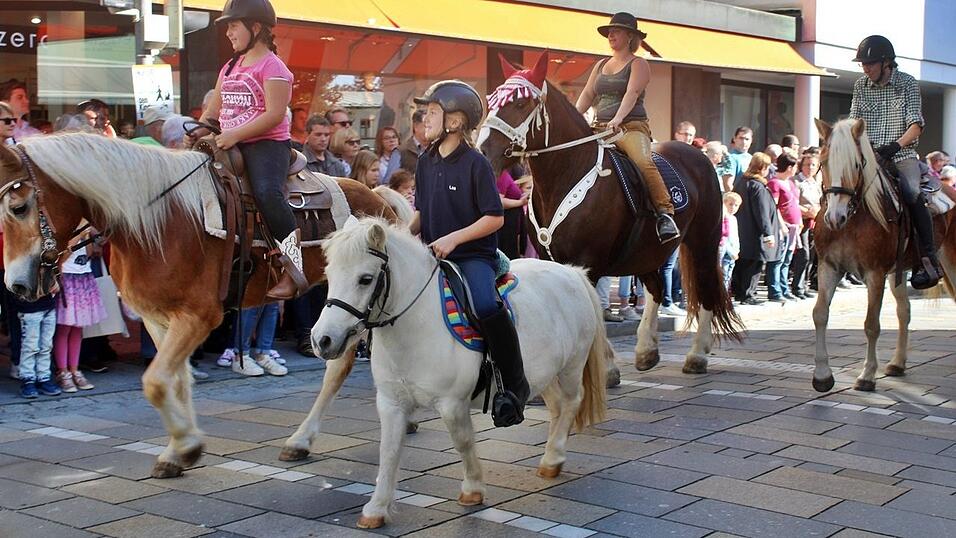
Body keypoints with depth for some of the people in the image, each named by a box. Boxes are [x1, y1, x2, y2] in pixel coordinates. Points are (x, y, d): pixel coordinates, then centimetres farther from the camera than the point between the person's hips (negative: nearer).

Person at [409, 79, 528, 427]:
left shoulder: (475, 164, -9)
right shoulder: (426, 162, 11)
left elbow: (495, 218, -10)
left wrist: (453, 238, -18)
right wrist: (405, 233, 0)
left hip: (473, 255, -7)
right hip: (433, 255, 7)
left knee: (486, 305, -34)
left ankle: (515, 384, -17)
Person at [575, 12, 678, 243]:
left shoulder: (638, 64, 2)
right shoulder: (601, 65, 22)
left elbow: (632, 93, -14)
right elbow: (587, 95, 16)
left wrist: (618, 119, -31)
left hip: (631, 127, -7)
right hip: (600, 128, 7)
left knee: (644, 162, -33)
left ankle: (665, 213, -37)